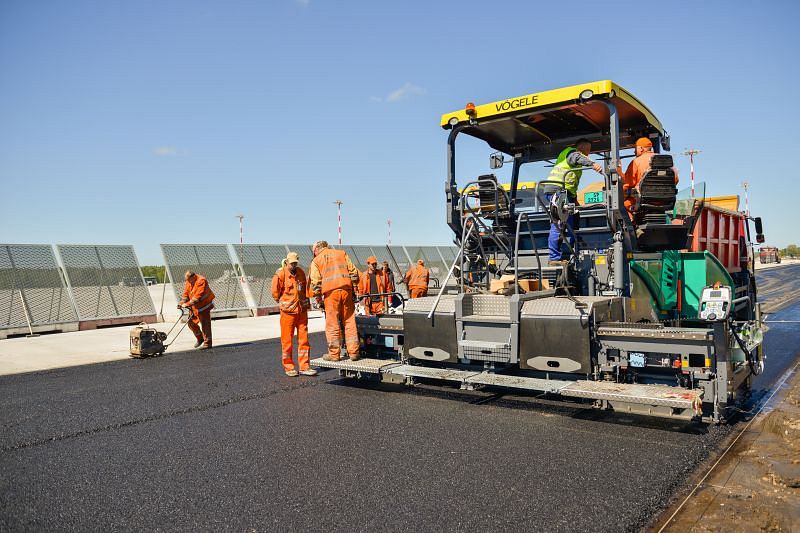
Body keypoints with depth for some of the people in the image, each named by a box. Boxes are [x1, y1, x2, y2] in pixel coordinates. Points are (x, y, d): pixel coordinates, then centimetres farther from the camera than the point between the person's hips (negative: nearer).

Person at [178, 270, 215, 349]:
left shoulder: (201, 281, -22)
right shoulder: (188, 282, 5)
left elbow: (197, 297, -28)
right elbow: (186, 294, 9)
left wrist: (188, 304, -30)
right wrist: (181, 303, -7)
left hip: (203, 306, -8)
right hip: (194, 307, 8)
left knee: (205, 325, -5)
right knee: (191, 322, 11)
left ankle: (207, 343, 2)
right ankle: (200, 338, 29)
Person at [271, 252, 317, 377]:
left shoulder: (300, 272, 7)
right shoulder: (280, 274, -10)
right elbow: (275, 292, -3)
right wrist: (283, 303, 7)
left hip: (302, 310, 5)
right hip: (288, 311, -5)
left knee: (303, 339, 5)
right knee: (287, 340, 3)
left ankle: (304, 366, 11)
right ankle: (288, 367, 14)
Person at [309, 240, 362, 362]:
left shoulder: (316, 261, 10)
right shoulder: (341, 253, 19)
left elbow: (315, 283, 1)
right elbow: (353, 271, 11)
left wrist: (319, 301, 6)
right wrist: (354, 288, 14)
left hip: (330, 292, -3)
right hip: (346, 289, 3)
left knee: (332, 324, 3)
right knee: (349, 321, 7)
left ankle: (334, 353, 7)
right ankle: (353, 352, 9)